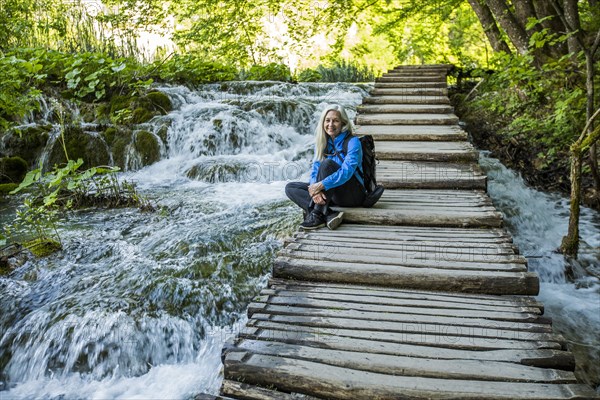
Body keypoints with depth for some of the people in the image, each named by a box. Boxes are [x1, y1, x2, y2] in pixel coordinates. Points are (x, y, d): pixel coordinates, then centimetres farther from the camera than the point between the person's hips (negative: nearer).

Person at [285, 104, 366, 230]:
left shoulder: (353, 142, -12)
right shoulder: (322, 143, 6)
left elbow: (347, 172, -25)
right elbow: (315, 169, -4)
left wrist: (321, 185, -34)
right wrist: (315, 189, -25)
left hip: (353, 195, -7)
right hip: (333, 195, 7)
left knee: (327, 163, -29)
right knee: (290, 187, -7)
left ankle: (317, 215, -31)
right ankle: (329, 215, -28)